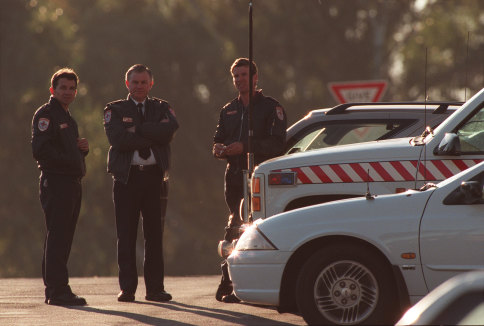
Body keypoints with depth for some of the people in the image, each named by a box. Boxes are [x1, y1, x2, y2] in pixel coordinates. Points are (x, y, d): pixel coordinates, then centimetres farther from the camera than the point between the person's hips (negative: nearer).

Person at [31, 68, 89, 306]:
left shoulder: (68, 118, 23)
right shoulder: (45, 114, -6)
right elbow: (40, 150, -16)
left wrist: (82, 148, 9)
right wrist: (69, 160, -13)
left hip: (72, 183, 10)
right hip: (55, 182, -10)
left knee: (62, 239, 10)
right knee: (57, 237, -11)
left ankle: (53, 290, 14)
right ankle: (58, 290, -13)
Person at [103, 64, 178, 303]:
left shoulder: (162, 108, 14)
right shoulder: (115, 110, 8)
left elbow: (170, 130, -8)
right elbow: (118, 139, -10)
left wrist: (138, 129, -10)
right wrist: (153, 137, -9)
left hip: (155, 177, 1)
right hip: (126, 178, -1)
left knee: (155, 234, 2)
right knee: (126, 236, -3)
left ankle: (155, 288, 5)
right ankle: (127, 288, 1)